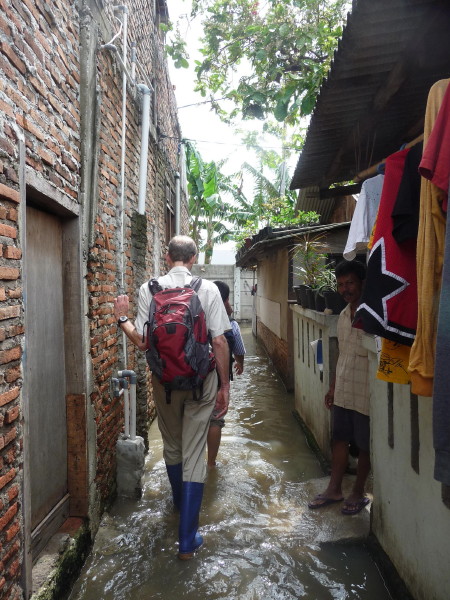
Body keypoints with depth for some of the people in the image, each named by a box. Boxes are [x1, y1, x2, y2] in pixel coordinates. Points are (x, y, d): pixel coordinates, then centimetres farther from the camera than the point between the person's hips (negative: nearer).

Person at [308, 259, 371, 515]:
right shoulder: (344, 315, 7)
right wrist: (333, 386, 17)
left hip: (365, 394, -7)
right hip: (343, 392, 7)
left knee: (365, 445, 12)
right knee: (340, 439, 17)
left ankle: (358, 493, 31)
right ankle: (335, 489, 33)